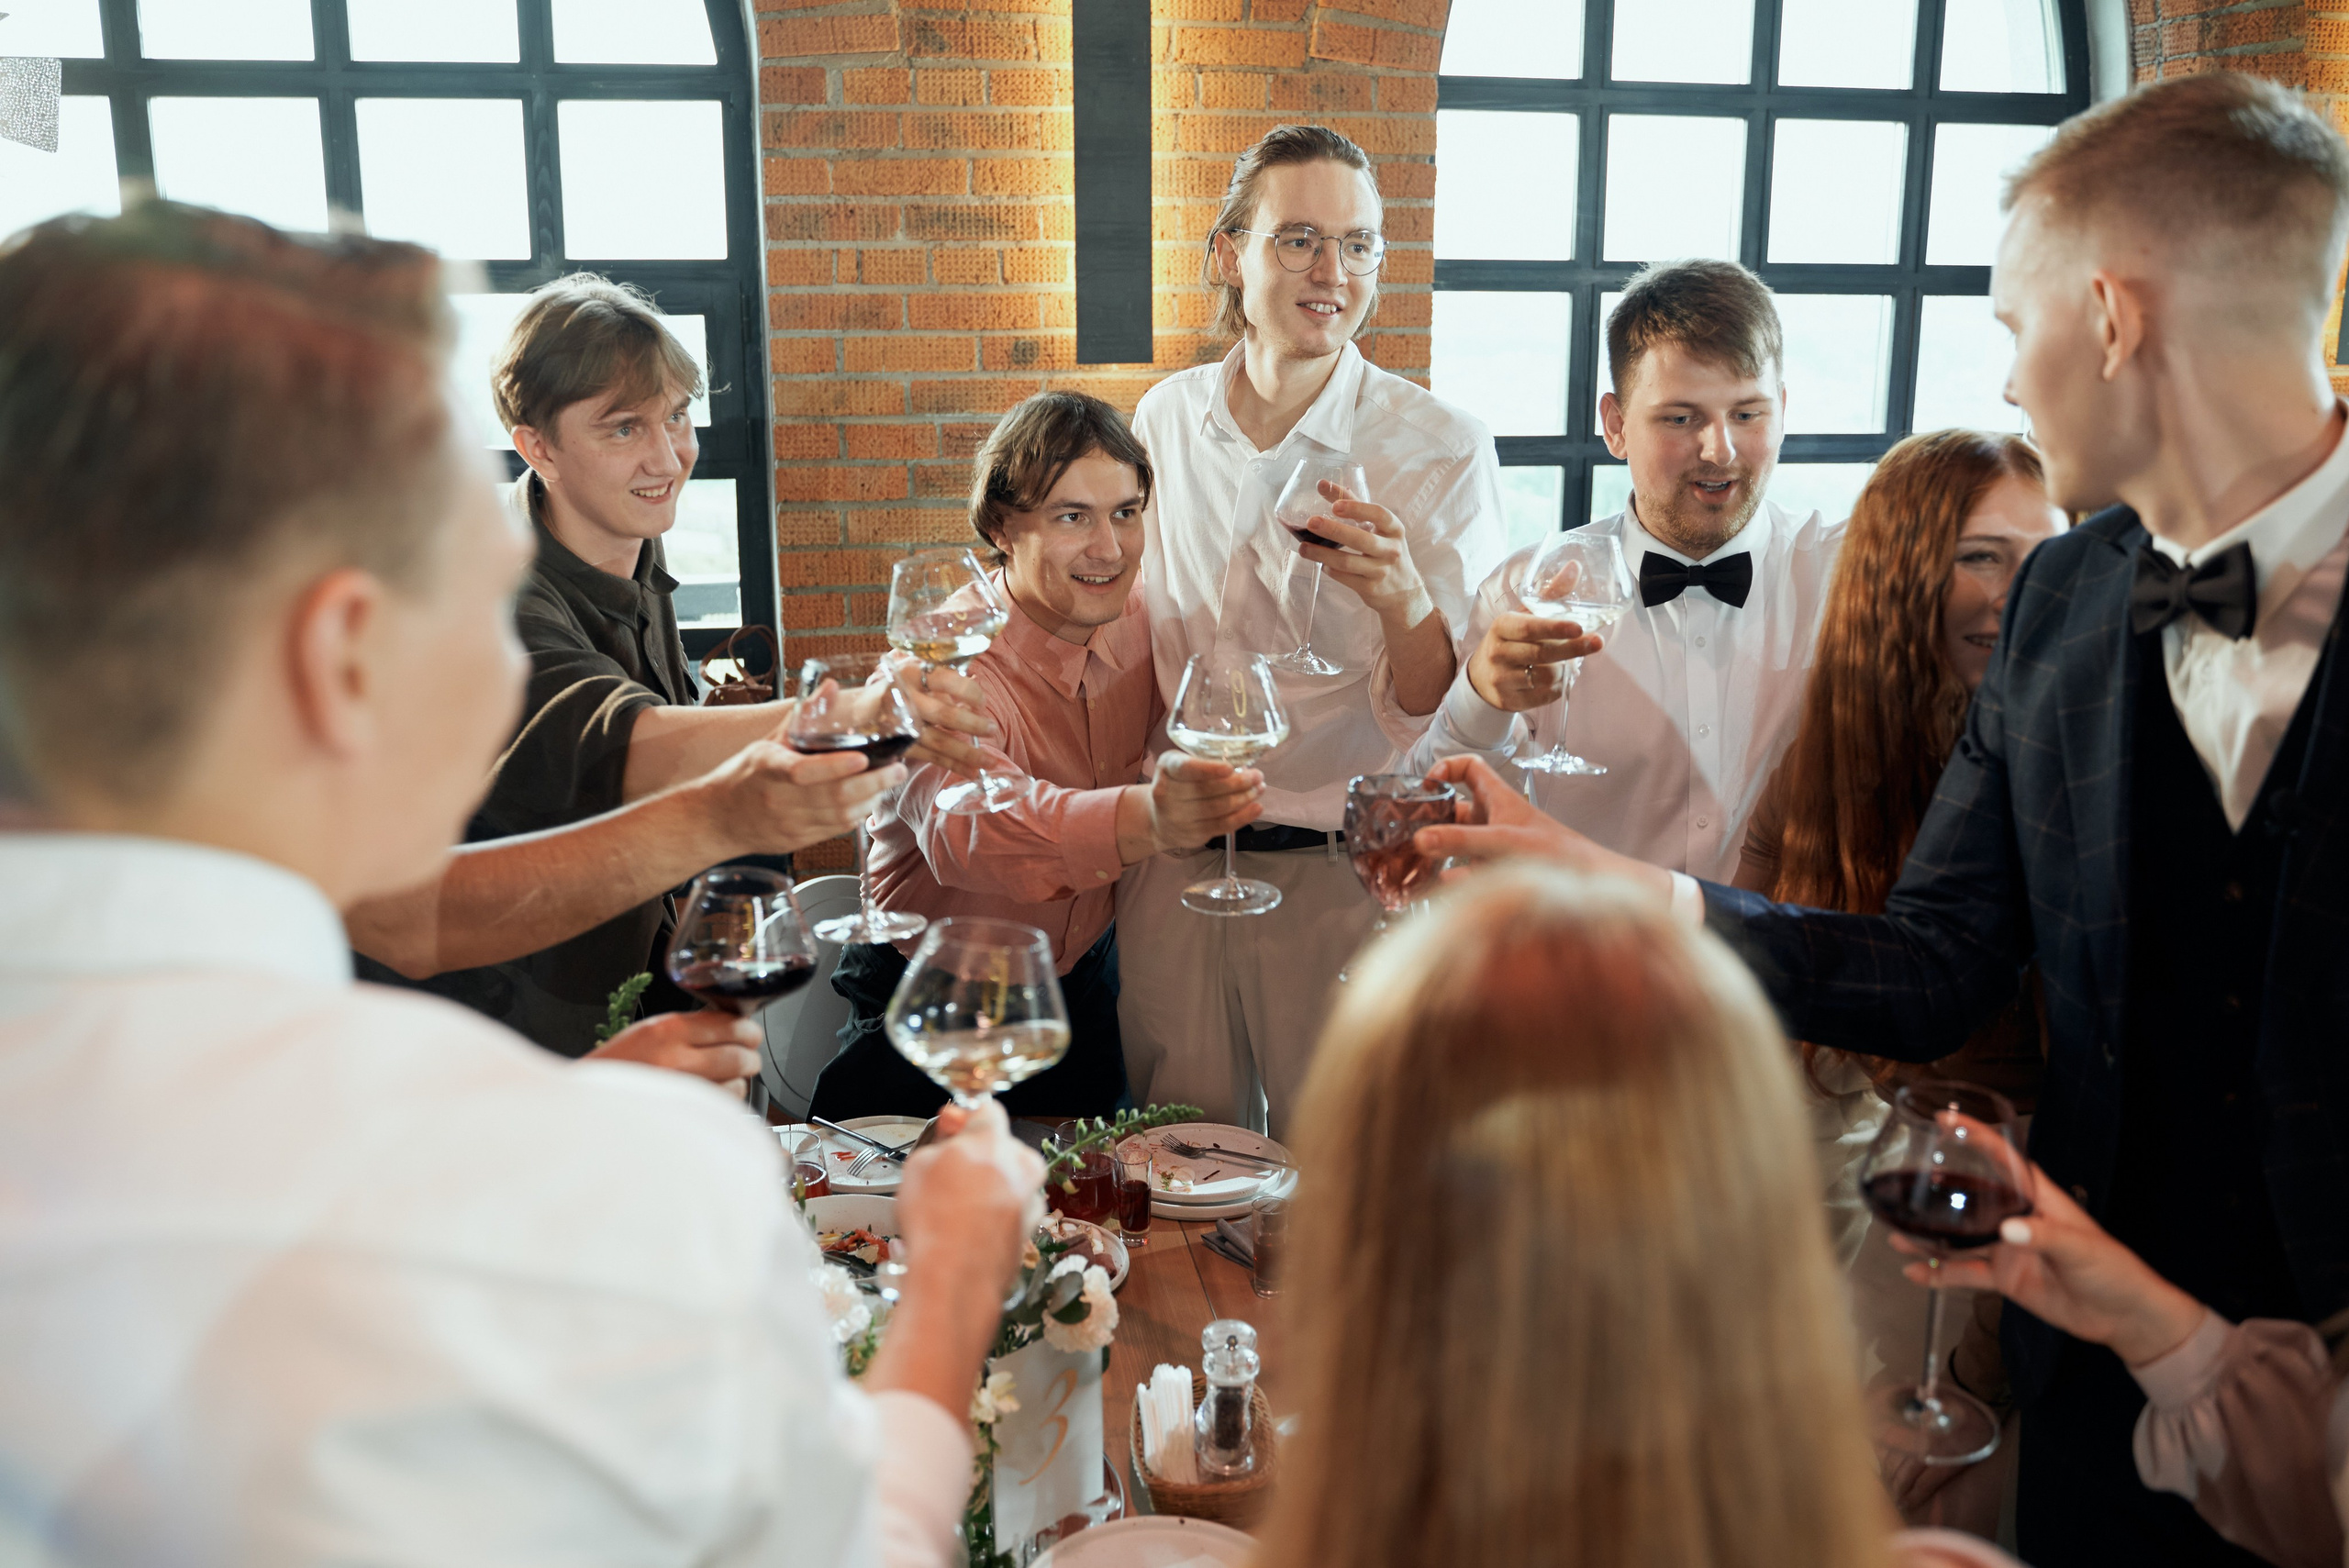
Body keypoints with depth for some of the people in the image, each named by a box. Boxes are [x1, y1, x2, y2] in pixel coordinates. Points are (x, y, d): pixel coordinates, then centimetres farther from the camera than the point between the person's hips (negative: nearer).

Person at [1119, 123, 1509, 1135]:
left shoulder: (1442, 451, -10)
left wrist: (1400, 600, -31)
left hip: (1344, 869, -3)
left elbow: (1449, 719, -13)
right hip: (1174, 856, 4)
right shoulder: (1165, 419, 1)